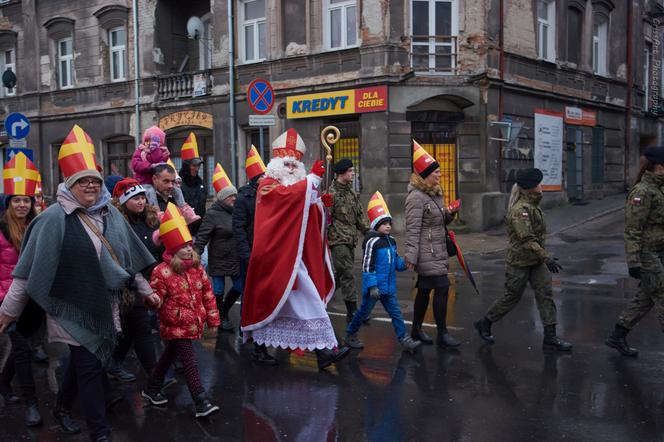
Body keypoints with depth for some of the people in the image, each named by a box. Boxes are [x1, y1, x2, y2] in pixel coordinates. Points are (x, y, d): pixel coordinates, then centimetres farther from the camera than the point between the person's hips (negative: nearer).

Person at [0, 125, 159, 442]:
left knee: (81, 361, 20)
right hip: (74, 308, -6)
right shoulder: (54, 219, -15)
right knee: (90, 367, 0)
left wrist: (145, 289, 16)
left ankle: (62, 407, 44)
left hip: (104, 307, 6)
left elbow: (128, 256, 12)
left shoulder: (110, 214, 3)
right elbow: (30, 269, -12)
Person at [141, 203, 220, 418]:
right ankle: (202, 403, -7)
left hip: (193, 324, 7)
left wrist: (212, 319, 7)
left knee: (169, 356, 21)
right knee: (190, 362, -9)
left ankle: (151, 388, 40)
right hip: (176, 327, -7)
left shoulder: (197, 268, 2)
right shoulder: (162, 272, -16)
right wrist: (178, 315, -21)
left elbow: (207, 294, 7)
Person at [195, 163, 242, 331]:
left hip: (235, 259, 6)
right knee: (219, 290, 5)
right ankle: (221, 317, 26)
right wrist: (196, 254, -26)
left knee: (240, 287, 12)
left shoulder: (235, 211, 7)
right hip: (219, 260, -6)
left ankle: (224, 309, 36)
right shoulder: (213, 214, -12)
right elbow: (202, 237, -17)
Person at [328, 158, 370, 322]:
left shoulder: (351, 193, 16)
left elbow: (360, 215, 19)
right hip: (338, 240, -8)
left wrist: (368, 231, 9)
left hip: (350, 240, 8)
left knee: (341, 273, 14)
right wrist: (325, 239, -15)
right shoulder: (331, 193, -10)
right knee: (348, 275, -8)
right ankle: (352, 312, -3)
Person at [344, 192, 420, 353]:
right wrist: (372, 286, -21)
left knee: (396, 313, 6)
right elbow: (367, 266, -19)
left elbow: (395, 261, 17)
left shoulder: (391, 241, 8)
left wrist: (405, 263, -4)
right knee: (364, 312, 9)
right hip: (374, 287, -7)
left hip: (388, 287, 7)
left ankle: (405, 340, 9)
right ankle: (350, 336, 26)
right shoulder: (372, 242, -17)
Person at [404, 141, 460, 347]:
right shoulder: (416, 197, -15)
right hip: (426, 253, -9)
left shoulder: (435, 194, 14)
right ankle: (442, 334, -3)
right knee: (442, 288, -11)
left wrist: (448, 214, 3)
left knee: (424, 290, 15)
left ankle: (416, 329, 25)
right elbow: (412, 229, -20)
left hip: (437, 251, 9)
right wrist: (411, 256, -22)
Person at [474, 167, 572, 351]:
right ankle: (484, 324, 23)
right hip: (520, 261, -8)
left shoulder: (533, 205, 8)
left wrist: (545, 256, 22)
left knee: (545, 294, 1)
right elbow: (527, 240, -28)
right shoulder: (520, 209, -22)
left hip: (536, 260, 8)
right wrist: (547, 258, -31)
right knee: (512, 297, 4)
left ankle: (550, 336, 4)